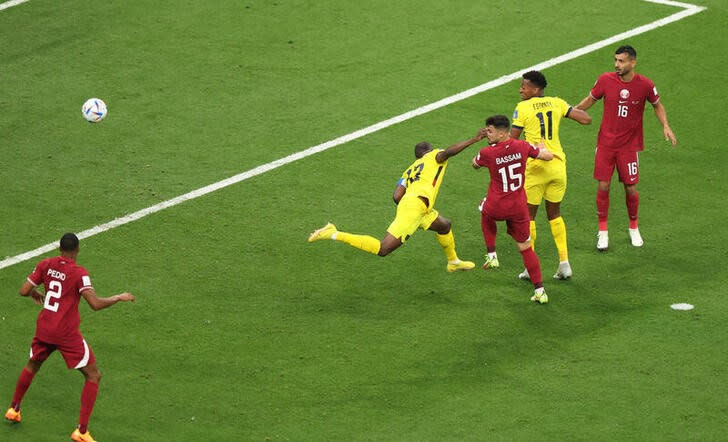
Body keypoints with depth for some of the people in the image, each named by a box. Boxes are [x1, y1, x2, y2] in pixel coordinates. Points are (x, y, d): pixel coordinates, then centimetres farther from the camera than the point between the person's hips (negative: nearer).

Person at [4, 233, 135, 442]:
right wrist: (120, 297, -9)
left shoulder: (45, 265, -1)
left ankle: (14, 409, 45)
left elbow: (24, 291, 2)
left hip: (44, 328, 5)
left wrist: (35, 294, 24)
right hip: (67, 334, -5)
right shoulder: (79, 274, -15)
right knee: (93, 376, 5)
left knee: (32, 366, 33)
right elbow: (95, 304, -24)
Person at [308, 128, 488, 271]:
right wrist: (474, 140, -11)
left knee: (445, 226, 31)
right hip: (416, 205, -9)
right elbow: (448, 152, -12)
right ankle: (334, 235, -14)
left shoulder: (410, 170, 29)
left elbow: (396, 197, 14)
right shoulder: (435, 156, 14)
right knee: (383, 249, -13)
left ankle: (453, 262, 50)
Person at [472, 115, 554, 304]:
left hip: (496, 208, -2)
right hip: (518, 208, 2)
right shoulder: (522, 147, -8)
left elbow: (475, 164, 9)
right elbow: (548, 156, 5)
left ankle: (492, 256, 28)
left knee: (485, 213, 36)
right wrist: (542, 147, 28)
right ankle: (539, 291, 9)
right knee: (525, 248, 12)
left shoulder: (487, 153, -15)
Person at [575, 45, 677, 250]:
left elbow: (657, 105, 8)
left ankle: (634, 228, 26)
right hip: (606, 143, 1)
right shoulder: (606, 80, -9)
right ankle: (603, 232, 13)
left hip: (629, 144, -1)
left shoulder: (645, 85, -10)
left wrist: (666, 127, -5)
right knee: (603, 187, -2)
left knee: (631, 189, 2)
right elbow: (590, 100, 8)